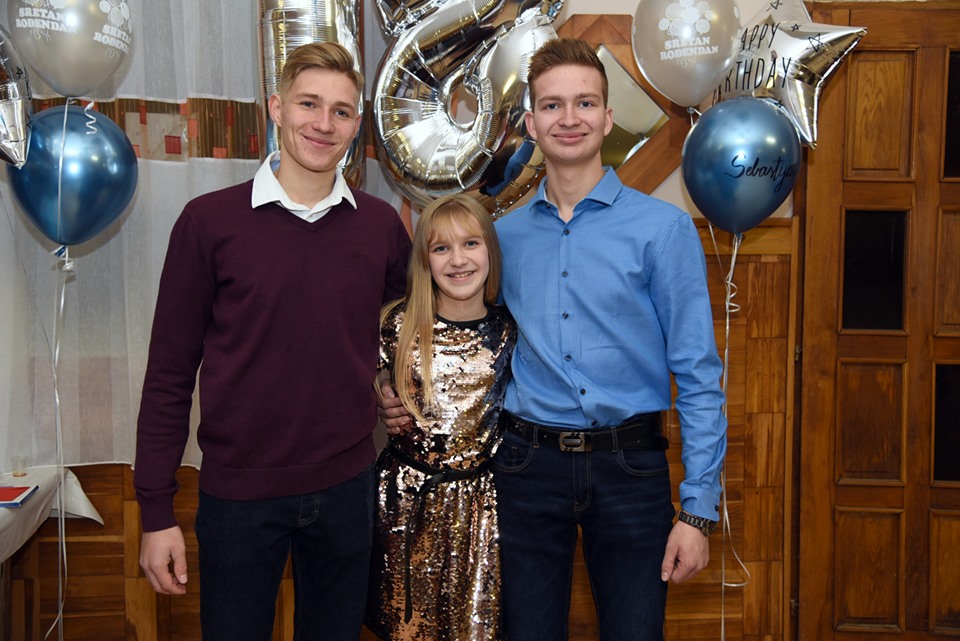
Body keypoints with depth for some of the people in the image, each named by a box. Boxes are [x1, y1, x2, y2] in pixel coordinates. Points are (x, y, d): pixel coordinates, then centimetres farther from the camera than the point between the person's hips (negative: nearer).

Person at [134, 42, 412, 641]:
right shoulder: (209, 220, -7)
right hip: (238, 494, -2)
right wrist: (157, 511, -6)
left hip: (348, 484, 3)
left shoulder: (382, 224, 0)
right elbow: (170, 373, -6)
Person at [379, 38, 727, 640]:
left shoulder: (664, 228, -4)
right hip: (528, 464, 3)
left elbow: (698, 375, -5)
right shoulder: (505, 235, 6)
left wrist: (698, 508, -9)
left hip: (629, 463, -2)